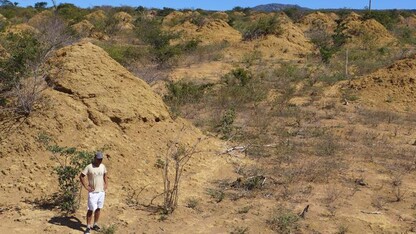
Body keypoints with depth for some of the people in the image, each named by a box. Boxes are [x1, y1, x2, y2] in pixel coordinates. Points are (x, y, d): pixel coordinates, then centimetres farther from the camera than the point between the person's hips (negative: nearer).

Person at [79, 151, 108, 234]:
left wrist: (106, 184, 9)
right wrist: (86, 187, -11)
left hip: (101, 191, 5)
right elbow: (81, 176, -8)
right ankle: (88, 227, 7)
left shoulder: (103, 166, 4)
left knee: (98, 208, 11)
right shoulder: (89, 167, -12)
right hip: (93, 192, -5)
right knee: (91, 209, -2)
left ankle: (95, 224, 24)